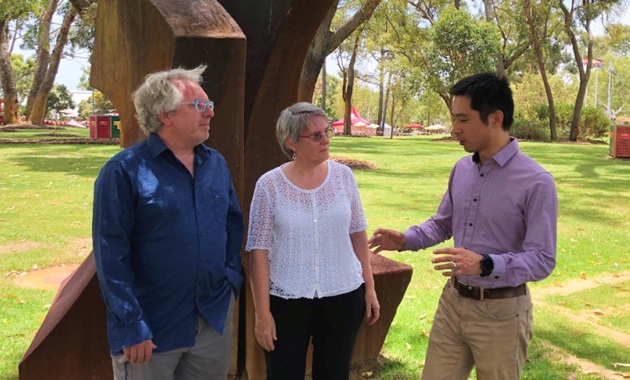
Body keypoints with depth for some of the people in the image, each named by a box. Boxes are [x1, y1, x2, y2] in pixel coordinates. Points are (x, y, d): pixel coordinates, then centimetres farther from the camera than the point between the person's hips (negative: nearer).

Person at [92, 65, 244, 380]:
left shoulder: (216, 163, 4)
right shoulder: (125, 171, -14)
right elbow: (111, 255, -15)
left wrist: (231, 276, 5)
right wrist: (132, 327, -16)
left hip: (215, 318, 6)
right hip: (154, 329, -5)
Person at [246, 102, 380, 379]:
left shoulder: (343, 175, -2)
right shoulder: (269, 185, -10)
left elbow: (357, 235, 6)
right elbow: (259, 253, -8)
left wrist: (369, 287, 6)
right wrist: (262, 311, -8)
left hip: (343, 296, 3)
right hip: (286, 301, -2)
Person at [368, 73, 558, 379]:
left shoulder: (536, 182, -18)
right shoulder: (462, 169, 4)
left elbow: (542, 260, -19)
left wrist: (485, 265, -34)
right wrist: (405, 240, -2)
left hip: (500, 312, -5)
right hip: (452, 301, 6)